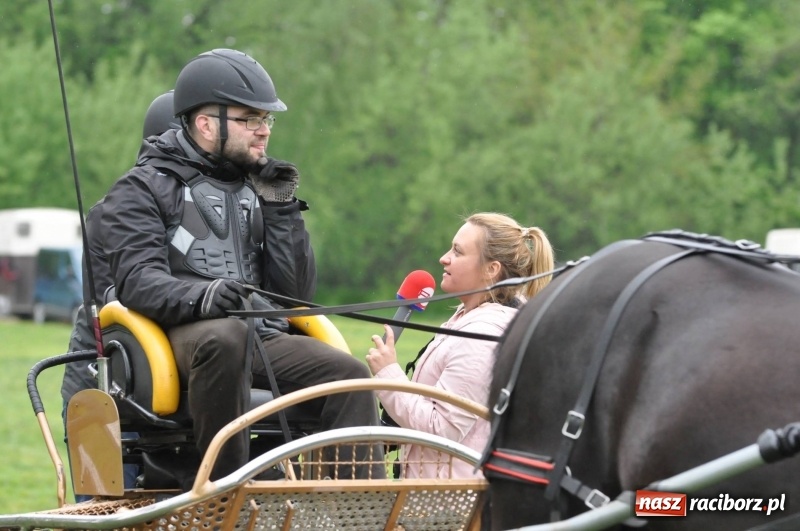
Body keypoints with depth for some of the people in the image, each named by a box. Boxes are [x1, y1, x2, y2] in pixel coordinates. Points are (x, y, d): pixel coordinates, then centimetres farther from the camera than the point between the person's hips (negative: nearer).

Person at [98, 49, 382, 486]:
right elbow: (138, 281, -9)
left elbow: (297, 295, 17)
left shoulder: (255, 189, 25)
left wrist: (281, 210, 8)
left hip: (263, 339, 5)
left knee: (348, 374, -20)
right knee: (225, 335, -38)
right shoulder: (143, 189, 9)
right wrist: (201, 297, -30)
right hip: (183, 334, -5)